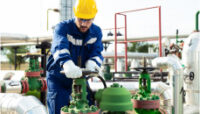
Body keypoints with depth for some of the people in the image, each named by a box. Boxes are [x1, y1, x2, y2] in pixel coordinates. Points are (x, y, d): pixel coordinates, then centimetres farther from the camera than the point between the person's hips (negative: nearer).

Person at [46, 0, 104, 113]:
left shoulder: (96, 32, -5)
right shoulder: (62, 27, -19)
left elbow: (97, 52, -17)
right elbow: (59, 46, -39)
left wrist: (91, 65, -42)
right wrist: (66, 63, -60)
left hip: (79, 77, 3)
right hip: (58, 78, -3)